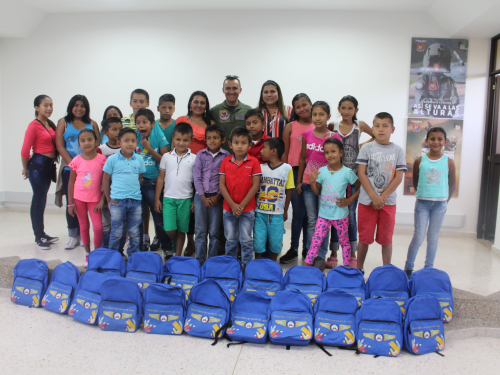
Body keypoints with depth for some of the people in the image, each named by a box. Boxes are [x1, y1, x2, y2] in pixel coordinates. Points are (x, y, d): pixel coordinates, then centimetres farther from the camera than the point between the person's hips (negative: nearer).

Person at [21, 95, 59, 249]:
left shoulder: (50, 125, 10)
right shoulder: (34, 125, -11)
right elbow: (25, 150, -11)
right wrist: (25, 168, -2)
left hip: (49, 165, 7)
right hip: (38, 165, -7)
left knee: (41, 201, 15)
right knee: (39, 202, -1)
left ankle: (41, 234, 24)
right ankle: (39, 237, 10)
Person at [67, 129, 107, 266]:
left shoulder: (102, 159, -7)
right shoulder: (76, 160, -3)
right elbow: (71, 182, 3)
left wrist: (102, 200, -8)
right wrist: (70, 203, 1)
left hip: (95, 199, -2)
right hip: (79, 198, 2)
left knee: (98, 227, -9)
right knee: (84, 226, 12)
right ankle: (87, 254, 26)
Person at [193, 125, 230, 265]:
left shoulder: (226, 156, -1)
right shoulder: (201, 155, 6)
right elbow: (196, 177, 2)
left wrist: (217, 196, -11)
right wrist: (203, 197, -6)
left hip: (217, 196, -2)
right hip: (201, 196, 2)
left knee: (214, 231, 3)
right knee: (200, 230, 5)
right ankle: (200, 260, 17)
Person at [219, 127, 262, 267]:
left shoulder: (253, 162, -7)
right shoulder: (225, 161, 0)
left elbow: (255, 185, -9)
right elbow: (222, 184, -2)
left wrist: (241, 205, -11)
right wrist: (233, 205, -11)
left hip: (247, 209, -2)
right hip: (228, 208, 2)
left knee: (246, 240, 6)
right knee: (230, 240, 14)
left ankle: (247, 266, 21)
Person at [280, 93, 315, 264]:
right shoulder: (290, 127, 4)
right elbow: (284, 153, 4)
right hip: (295, 172, -1)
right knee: (298, 212, 1)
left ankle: (307, 248, 21)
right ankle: (293, 249, 12)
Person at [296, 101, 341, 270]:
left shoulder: (334, 137, -4)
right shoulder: (307, 135, 4)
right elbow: (303, 159, 9)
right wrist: (299, 181, 8)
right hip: (308, 183, 3)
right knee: (312, 221, 8)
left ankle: (321, 256, 13)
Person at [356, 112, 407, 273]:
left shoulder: (398, 151, 4)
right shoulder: (367, 148, 2)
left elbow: (398, 177, -2)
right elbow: (361, 173, -4)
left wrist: (382, 197, -10)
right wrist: (374, 196, -13)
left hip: (388, 202, 1)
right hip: (367, 201, -1)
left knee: (386, 239, 9)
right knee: (364, 237, 6)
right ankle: (359, 269, 20)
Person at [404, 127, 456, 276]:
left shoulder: (449, 162, 0)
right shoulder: (419, 161, -1)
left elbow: (453, 184, 9)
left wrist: (445, 201, 8)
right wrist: (423, 195, 9)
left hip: (440, 204, 1)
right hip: (422, 202, -1)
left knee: (433, 238, 9)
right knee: (418, 237, -3)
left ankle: (428, 269, 21)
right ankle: (408, 268, 11)